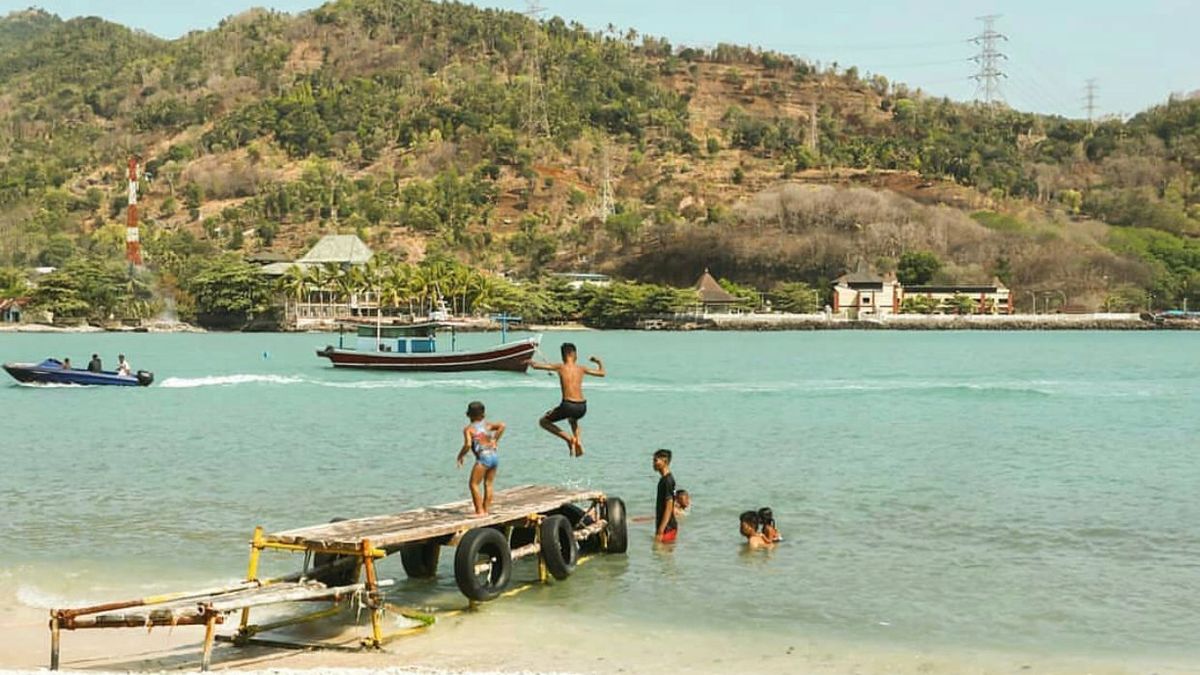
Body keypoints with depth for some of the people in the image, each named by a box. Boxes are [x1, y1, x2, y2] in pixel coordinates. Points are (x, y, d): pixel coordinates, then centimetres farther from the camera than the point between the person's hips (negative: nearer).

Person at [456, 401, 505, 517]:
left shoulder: (468, 428, 0)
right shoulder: (487, 425, 14)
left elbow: (468, 445, -13)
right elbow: (502, 425, -3)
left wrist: (460, 456, 2)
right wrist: (495, 440, 6)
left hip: (483, 457, -6)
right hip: (494, 456, 6)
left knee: (473, 484, 2)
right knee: (488, 484, 14)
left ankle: (480, 511, -4)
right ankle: (486, 510, 16)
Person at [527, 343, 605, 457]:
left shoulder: (560, 367, 3)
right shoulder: (581, 368, 12)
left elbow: (536, 366, 3)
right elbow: (602, 373, 25)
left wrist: (531, 362, 26)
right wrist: (599, 362, 45)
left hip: (568, 405, -4)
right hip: (582, 408, 4)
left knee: (544, 421, 19)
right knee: (573, 419, 41)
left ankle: (569, 438, 1)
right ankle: (579, 441, 15)